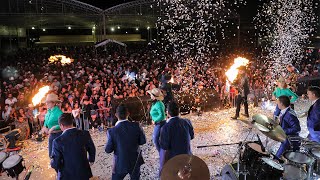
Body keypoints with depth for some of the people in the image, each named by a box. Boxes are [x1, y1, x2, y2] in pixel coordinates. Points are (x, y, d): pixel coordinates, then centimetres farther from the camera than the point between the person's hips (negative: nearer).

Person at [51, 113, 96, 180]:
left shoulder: (58, 141, -21)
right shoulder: (85, 134, -12)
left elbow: (56, 164, -15)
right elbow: (92, 149, 5)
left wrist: (52, 163, 9)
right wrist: (91, 160, 24)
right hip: (84, 173, 3)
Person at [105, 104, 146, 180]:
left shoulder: (112, 131, -20)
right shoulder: (136, 126, -16)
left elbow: (108, 150, -11)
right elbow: (142, 141, -4)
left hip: (120, 164, -2)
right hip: (135, 161, 2)